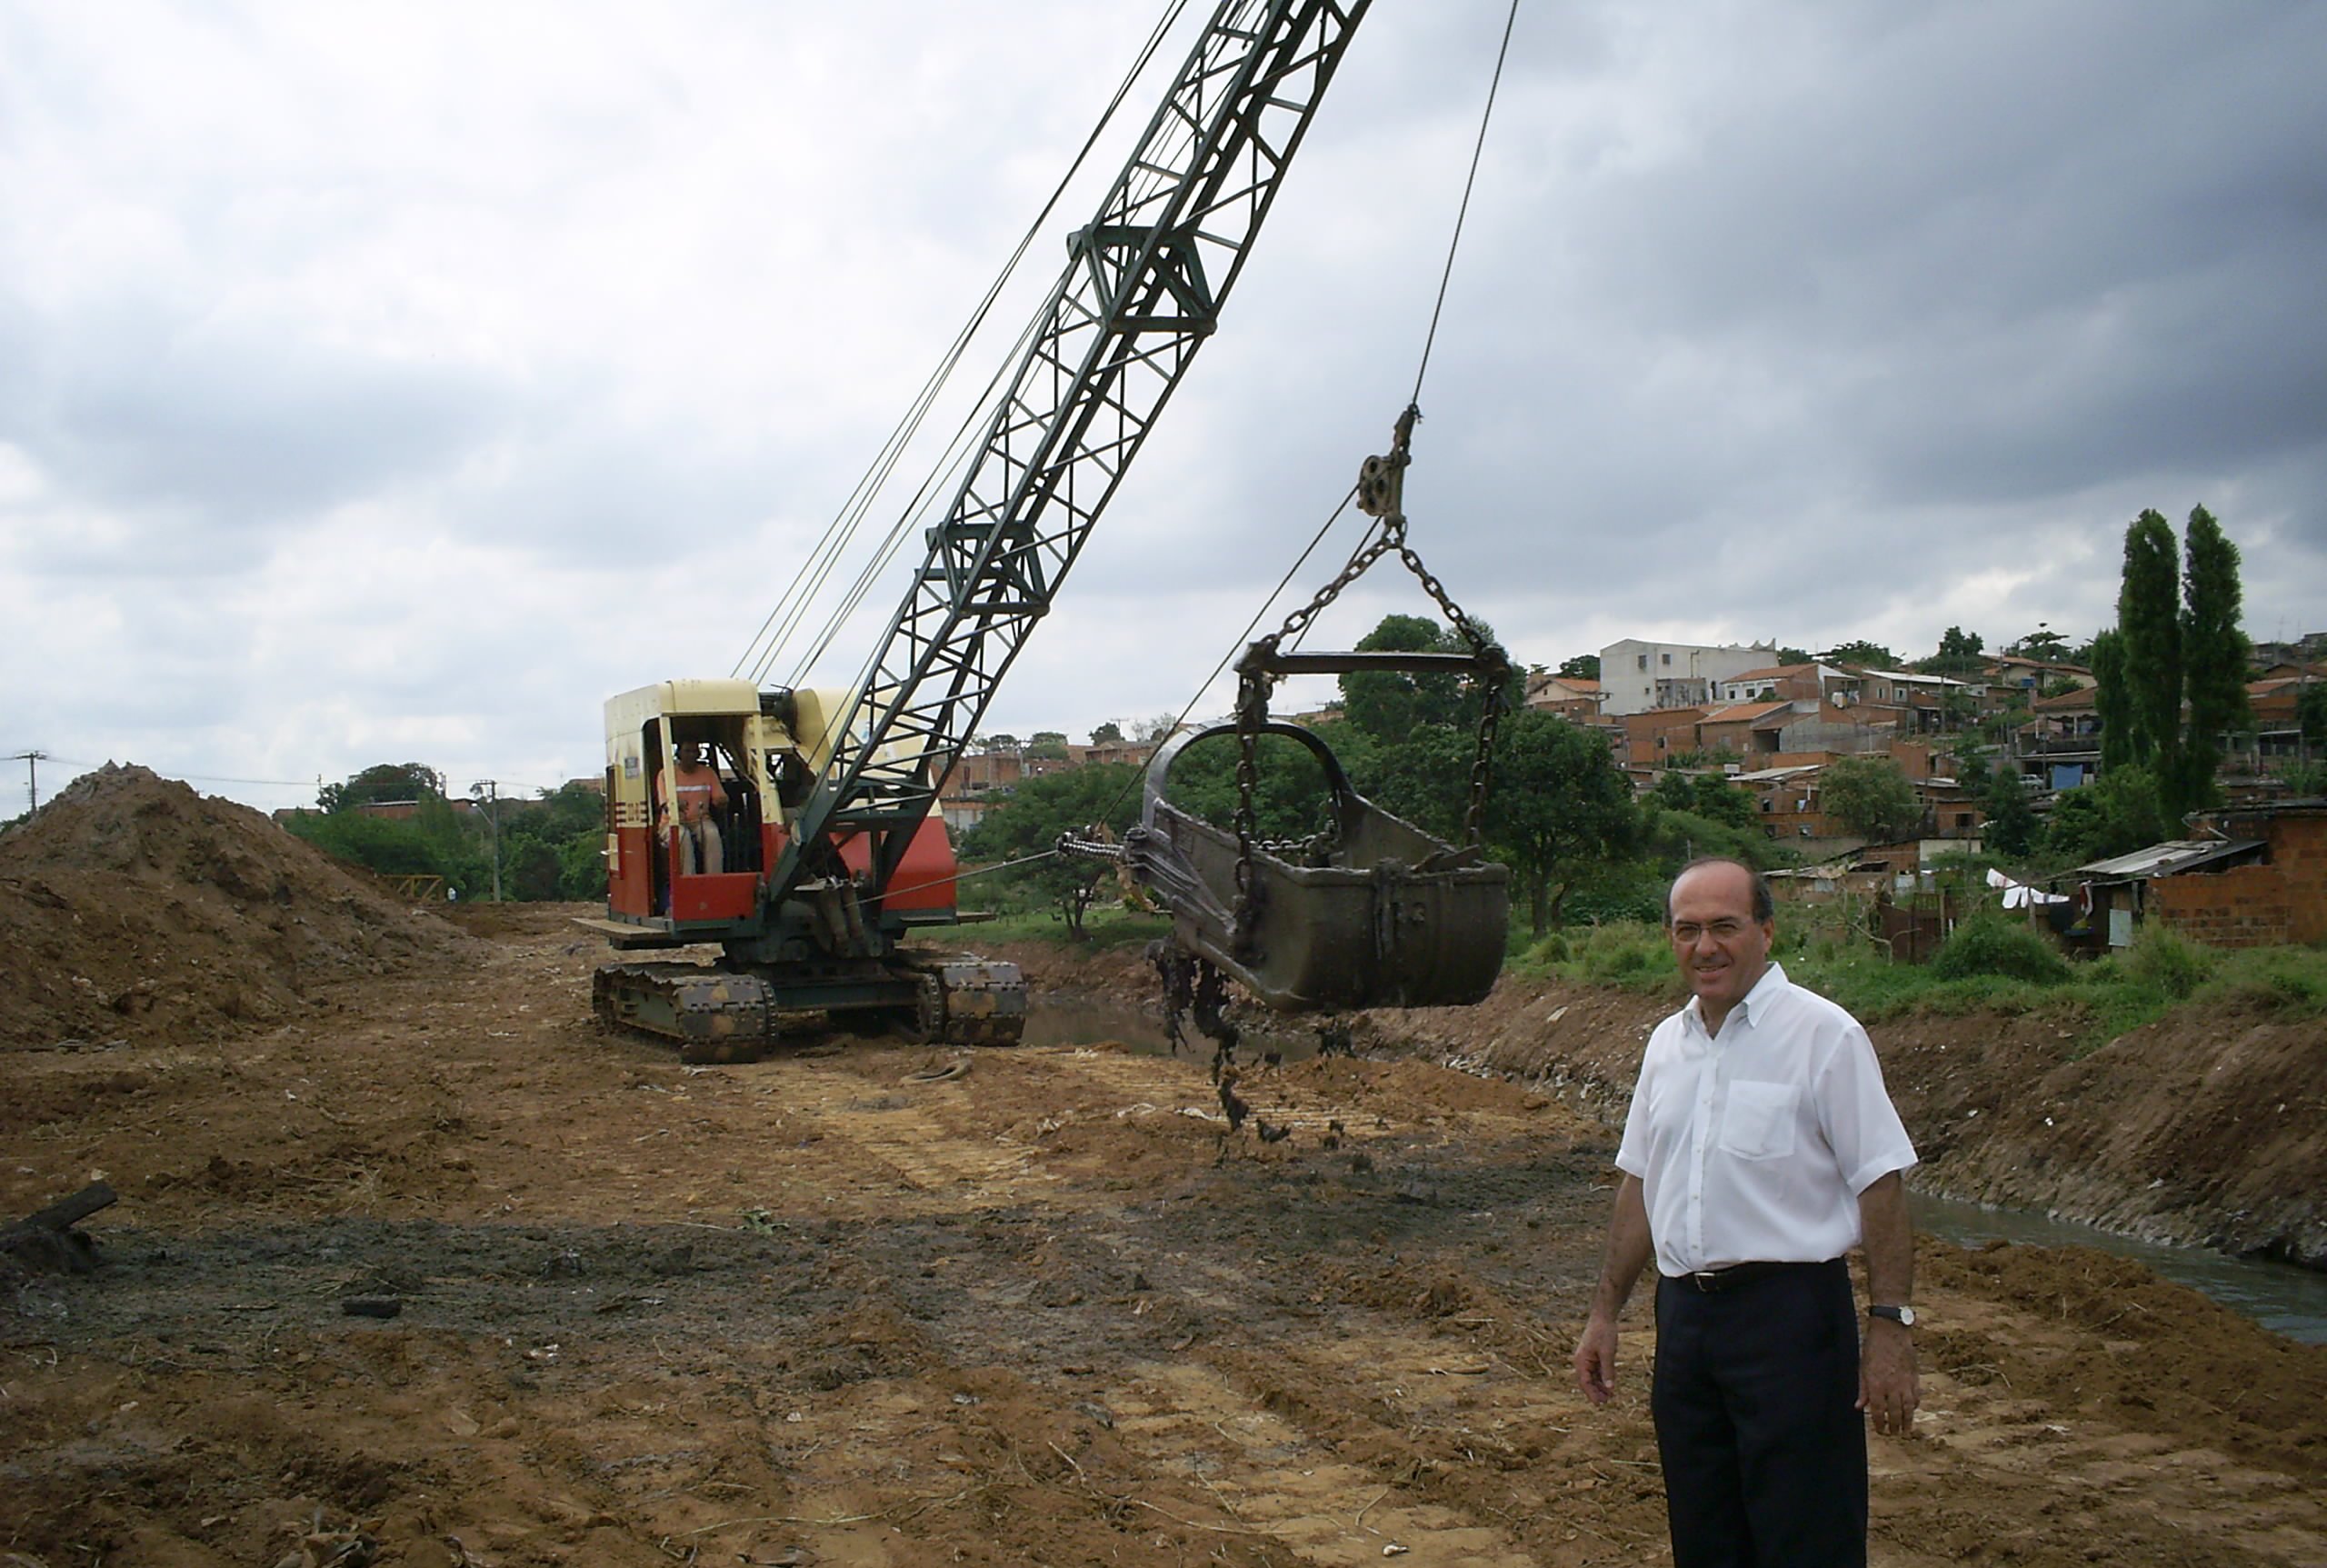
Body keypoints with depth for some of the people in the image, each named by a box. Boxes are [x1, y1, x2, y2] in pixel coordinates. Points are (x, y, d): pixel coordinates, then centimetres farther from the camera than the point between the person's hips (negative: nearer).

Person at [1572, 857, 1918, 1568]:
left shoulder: (1823, 1035, -9)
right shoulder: (1667, 1042, 10)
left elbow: (1880, 1184, -11)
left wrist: (1890, 1327, -16)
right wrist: (1605, 1311, 15)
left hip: (1790, 1310, -6)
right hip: (1684, 1314, 6)